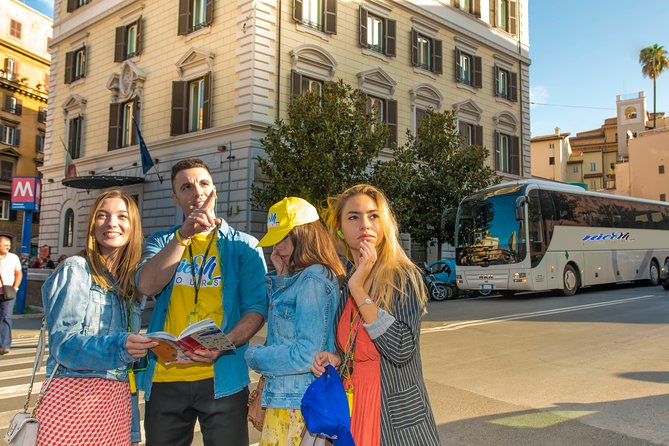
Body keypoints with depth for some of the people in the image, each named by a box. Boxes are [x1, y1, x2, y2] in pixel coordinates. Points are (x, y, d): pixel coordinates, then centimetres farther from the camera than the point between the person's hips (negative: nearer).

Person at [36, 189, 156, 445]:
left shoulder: (134, 281, 11)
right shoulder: (76, 270, -5)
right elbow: (63, 344, -15)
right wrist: (117, 347, -31)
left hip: (118, 399, 5)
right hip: (75, 396, -5)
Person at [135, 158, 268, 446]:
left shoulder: (243, 246, 4)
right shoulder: (162, 242, 11)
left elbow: (256, 308, -3)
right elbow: (147, 286, -8)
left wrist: (224, 344, -21)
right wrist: (184, 235, -17)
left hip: (221, 377, -2)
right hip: (164, 376, 2)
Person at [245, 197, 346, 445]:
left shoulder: (314, 279, -18)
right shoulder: (294, 277, 10)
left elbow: (306, 355, -22)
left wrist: (253, 357, -8)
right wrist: (280, 275, 7)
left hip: (298, 402, -9)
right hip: (284, 396, 9)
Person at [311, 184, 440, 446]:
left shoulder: (403, 276, -13)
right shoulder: (345, 285, 5)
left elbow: (401, 350, -25)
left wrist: (358, 289, -23)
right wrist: (335, 358, -3)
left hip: (397, 418, -5)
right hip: (352, 408, 6)